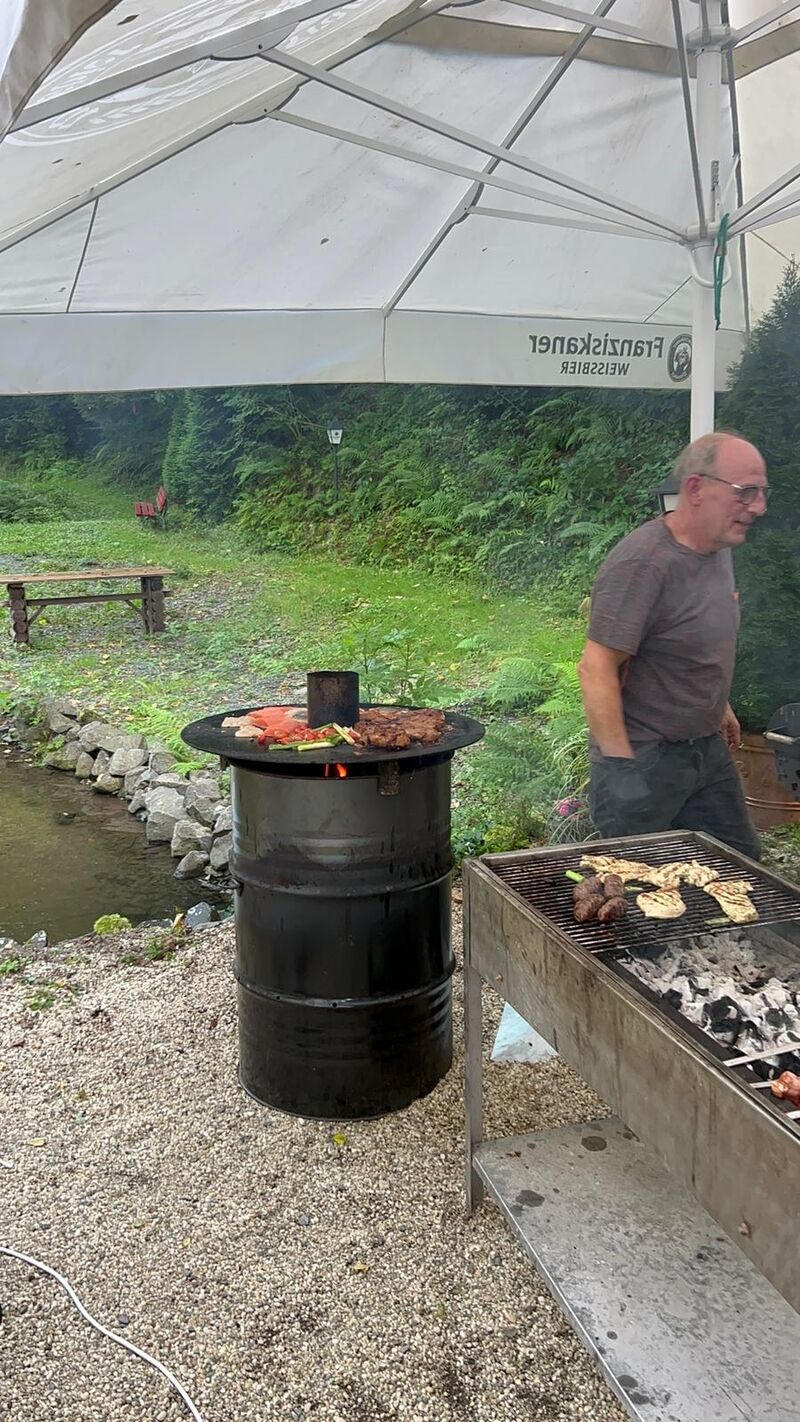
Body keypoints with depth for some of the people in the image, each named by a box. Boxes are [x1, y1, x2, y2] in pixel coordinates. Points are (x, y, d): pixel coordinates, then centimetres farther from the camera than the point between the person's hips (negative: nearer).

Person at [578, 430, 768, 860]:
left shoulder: (718, 547, 5)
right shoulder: (641, 563, -23)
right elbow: (596, 669, -26)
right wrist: (622, 767, -25)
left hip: (709, 750, 9)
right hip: (643, 758, -9)